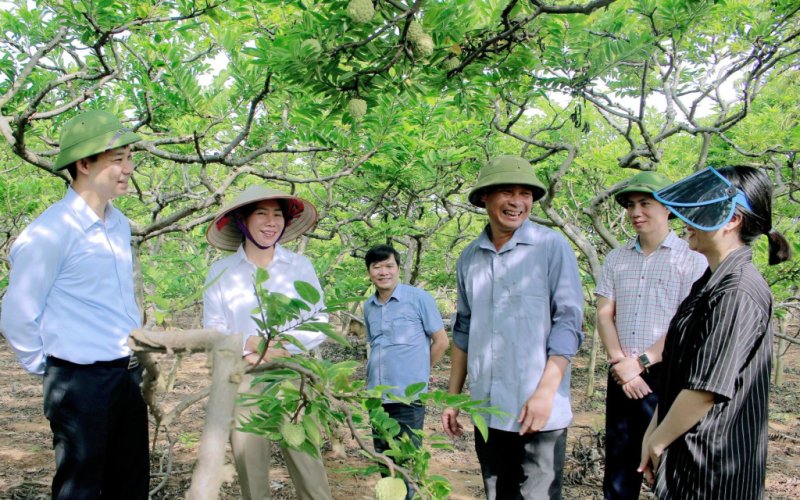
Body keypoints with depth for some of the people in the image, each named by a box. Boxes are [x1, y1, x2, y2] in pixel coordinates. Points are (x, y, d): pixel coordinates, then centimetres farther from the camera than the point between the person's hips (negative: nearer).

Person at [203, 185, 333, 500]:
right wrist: (247, 345, -16)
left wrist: (286, 345, -13)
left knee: (308, 464, -3)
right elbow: (212, 330, 1)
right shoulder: (220, 272, 4)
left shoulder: (301, 266, 5)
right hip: (243, 380, 0)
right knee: (249, 466, 6)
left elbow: (319, 321, 3)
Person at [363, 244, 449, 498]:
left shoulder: (419, 298, -7)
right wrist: (377, 376, 11)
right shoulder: (369, 307, 9)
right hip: (376, 396, 6)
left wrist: (418, 372, 6)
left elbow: (441, 341, -2)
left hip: (408, 396, -6)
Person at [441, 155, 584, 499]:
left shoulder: (552, 247, -5)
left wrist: (545, 391, -17)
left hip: (538, 411, -5)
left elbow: (568, 323, -9)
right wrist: (453, 397, 13)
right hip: (487, 412, 5)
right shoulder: (469, 258, 8)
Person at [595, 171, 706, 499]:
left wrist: (640, 361, -14)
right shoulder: (616, 259, 11)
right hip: (621, 376, 5)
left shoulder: (691, 259, -4)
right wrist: (619, 362, -11)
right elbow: (604, 314, 4)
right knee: (618, 464, 12)